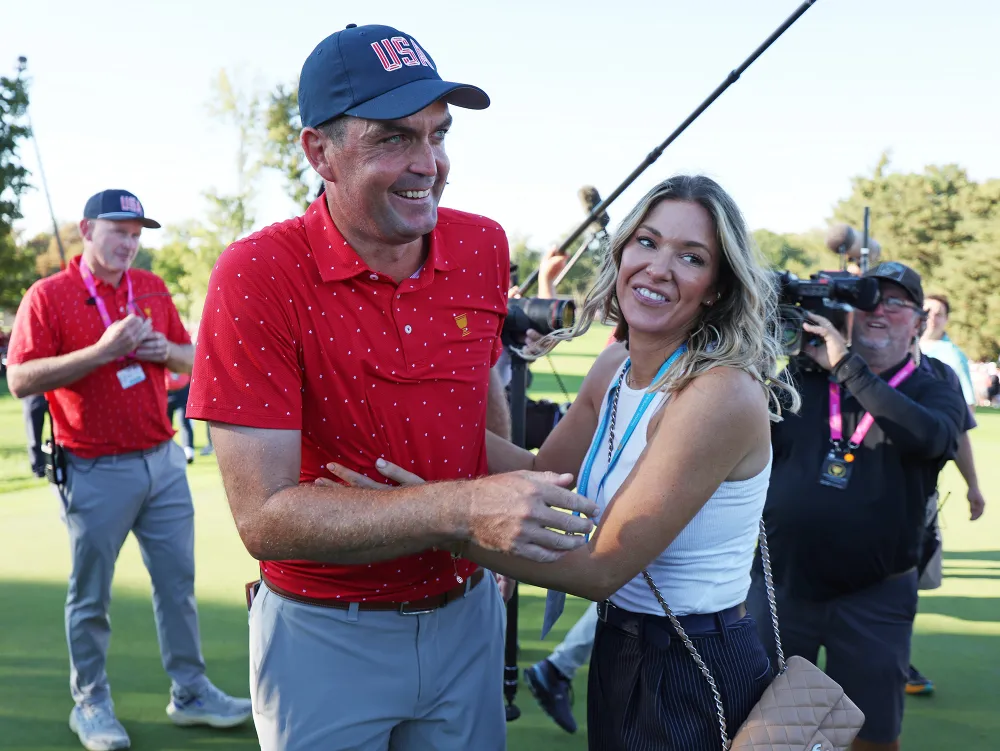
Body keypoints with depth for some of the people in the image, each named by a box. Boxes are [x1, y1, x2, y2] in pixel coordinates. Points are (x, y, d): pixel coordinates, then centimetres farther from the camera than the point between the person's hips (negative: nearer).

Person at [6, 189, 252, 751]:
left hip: (163, 461, 5)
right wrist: (103, 351, -21)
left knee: (178, 581, 10)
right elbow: (21, 381, -14)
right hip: (97, 472, -5)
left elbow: (190, 360, 18)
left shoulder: (153, 289, 10)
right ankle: (91, 704, 22)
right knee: (91, 596, 7)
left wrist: (166, 350, -6)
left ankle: (191, 693, 21)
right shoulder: (48, 296, -5)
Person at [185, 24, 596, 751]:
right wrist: (462, 508, -32)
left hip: (465, 613, 5)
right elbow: (264, 517, -23)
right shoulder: (258, 276, -20)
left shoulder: (483, 246, -5)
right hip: (326, 634, -4)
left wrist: (508, 526, 6)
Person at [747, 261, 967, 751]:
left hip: (873, 598, -1)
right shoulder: (801, 376, 3)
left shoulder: (934, 394, 0)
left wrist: (845, 364, -25)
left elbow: (928, 437, -24)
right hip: (779, 584, 1)